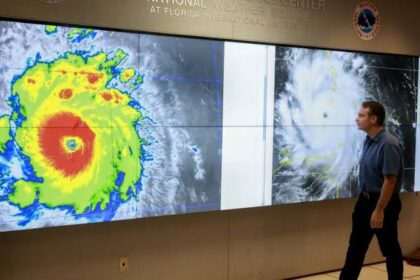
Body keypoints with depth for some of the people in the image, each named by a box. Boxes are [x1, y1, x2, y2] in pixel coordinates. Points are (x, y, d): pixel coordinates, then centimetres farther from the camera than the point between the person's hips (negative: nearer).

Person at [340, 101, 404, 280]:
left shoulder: (388, 144, -22)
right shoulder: (368, 141, 5)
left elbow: (390, 180, -23)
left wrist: (379, 211, -22)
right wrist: (365, 200, 18)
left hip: (384, 202, -8)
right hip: (365, 199, 8)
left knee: (390, 248, 7)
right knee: (356, 246, 14)